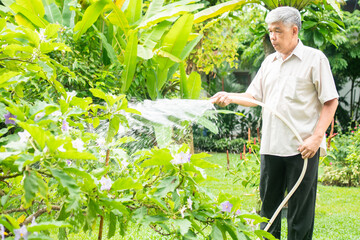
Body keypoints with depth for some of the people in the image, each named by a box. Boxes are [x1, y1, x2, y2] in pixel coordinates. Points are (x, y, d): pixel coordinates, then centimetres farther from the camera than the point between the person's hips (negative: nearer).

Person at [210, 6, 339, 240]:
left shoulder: (315, 59, -3)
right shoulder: (270, 62, 16)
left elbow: (331, 101, -5)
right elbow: (255, 96, 17)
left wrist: (317, 137, -15)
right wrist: (230, 97, -2)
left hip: (302, 147, -6)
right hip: (271, 146, 6)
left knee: (300, 208, 0)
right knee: (269, 203, 11)